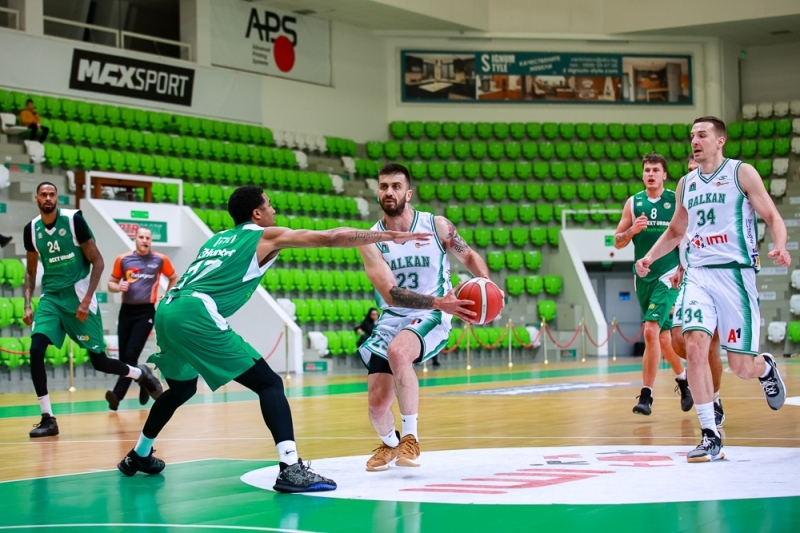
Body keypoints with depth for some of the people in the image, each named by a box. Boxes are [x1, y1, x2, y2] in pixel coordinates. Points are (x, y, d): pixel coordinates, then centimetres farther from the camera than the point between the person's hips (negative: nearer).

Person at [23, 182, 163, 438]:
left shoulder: (73, 219, -11)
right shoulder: (31, 229, 2)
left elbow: (98, 262, -9)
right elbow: (31, 270, 15)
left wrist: (86, 300, -16)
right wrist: (28, 304, 2)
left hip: (78, 296, -4)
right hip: (51, 296, 4)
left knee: (99, 361, 0)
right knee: (35, 351, -17)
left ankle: (140, 374, 31)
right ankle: (48, 418, -9)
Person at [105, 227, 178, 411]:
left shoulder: (160, 260, -1)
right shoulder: (123, 259, 3)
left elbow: (174, 278, 15)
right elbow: (111, 283, 10)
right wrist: (118, 287, -11)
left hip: (146, 312, -3)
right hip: (126, 310, 4)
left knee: (131, 354, -14)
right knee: (123, 356, 5)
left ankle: (118, 394, -19)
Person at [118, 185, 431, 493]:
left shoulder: (218, 239, 28)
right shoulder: (266, 236, 9)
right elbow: (332, 238, 4)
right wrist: (391, 236, 10)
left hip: (167, 310, 8)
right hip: (196, 315, -8)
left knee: (182, 390, 32)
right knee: (269, 384, -5)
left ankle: (139, 456, 45)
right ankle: (291, 470, -18)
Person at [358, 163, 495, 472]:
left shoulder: (437, 226, -7)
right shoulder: (371, 240, -9)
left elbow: (469, 256, 10)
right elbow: (390, 294, -19)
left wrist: (485, 282, -13)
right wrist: (439, 302, -33)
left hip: (430, 319, -3)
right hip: (392, 320, 3)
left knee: (397, 351, -35)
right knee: (377, 403, -2)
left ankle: (410, 438, -18)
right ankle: (389, 443, 36)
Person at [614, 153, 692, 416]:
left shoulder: (677, 202, -3)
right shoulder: (633, 203, 5)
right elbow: (618, 242, 6)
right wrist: (632, 230, -13)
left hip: (668, 276, -4)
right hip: (643, 277, 4)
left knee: (651, 330, -20)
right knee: (662, 335, 14)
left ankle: (646, 395, -16)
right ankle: (683, 379, 39)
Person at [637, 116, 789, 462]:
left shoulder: (742, 173, 1)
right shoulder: (686, 184, 15)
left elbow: (772, 217, -1)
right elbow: (675, 230, 28)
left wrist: (779, 248, -21)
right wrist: (649, 257, 13)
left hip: (735, 273, -4)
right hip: (698, 275, 4)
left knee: (741, 366, -3)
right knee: (694, 347, -16)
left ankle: (766, 368, 36)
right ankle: (710, 437, -10)